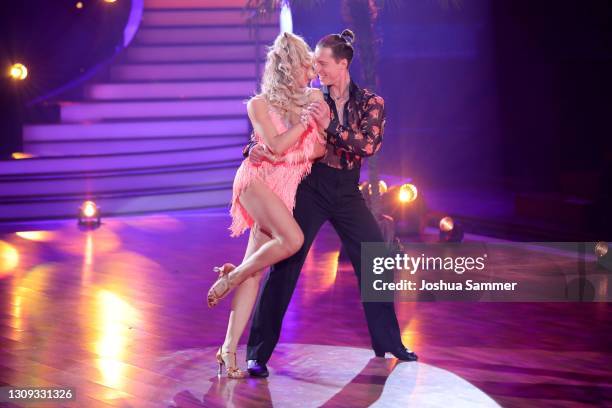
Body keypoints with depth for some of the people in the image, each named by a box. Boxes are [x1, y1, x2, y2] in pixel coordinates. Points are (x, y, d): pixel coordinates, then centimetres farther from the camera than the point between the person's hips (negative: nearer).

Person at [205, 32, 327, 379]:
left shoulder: (310, 99, 13)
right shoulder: (259, 104, 1)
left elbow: (320, 148, 11)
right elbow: (276, 146, -11)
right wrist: (305, 120, -7)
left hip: (286, 190, 5)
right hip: (258, 180, -4)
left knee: (256, 270, -3)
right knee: (293, 239, -30)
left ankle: (229, 350, -5)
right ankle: (231, 276, -10)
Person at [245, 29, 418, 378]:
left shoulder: (370, 103, -1)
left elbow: (369, 145, -17)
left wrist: (331, 125, -29)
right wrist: (255, 148, -24)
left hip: (347, 193, 2)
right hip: (310, 189, -2)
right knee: (284, 266, -10)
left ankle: (389, 343, 24)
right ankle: (258, 353, -7)